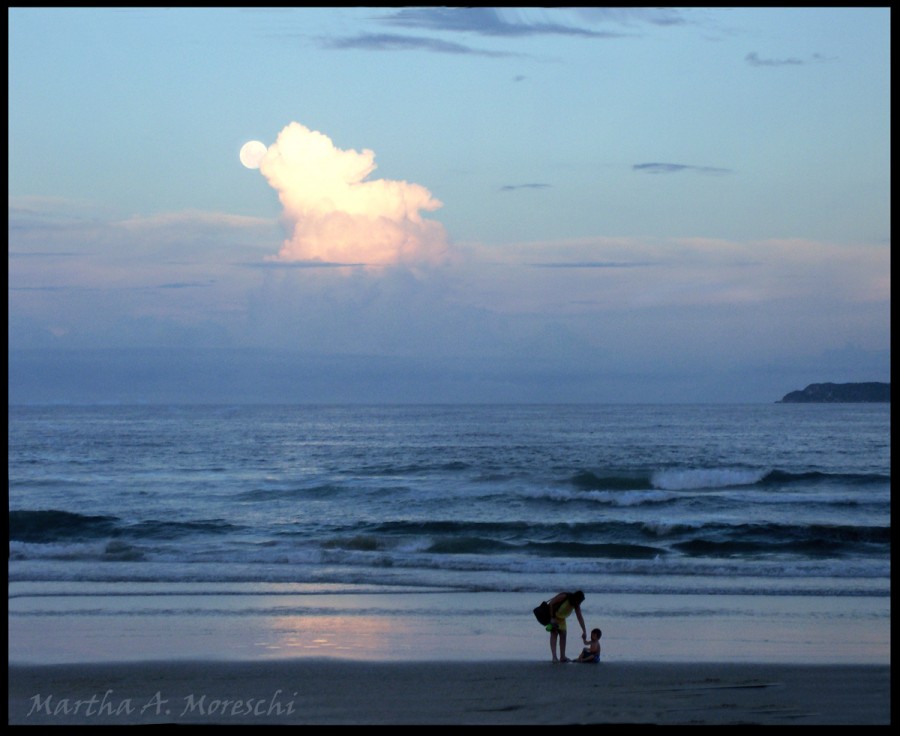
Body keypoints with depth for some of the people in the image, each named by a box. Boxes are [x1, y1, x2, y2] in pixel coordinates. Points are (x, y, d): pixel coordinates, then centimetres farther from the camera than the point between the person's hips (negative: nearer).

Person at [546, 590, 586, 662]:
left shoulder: (576, 605, -8)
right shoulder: (564, 597, -28)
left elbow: (580, 618, -5)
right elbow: (551, 603, -26)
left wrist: (584, 631, -10)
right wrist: (552, 618, -27)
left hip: (561, 618, 8)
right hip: (552, 615, -8)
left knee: (563, 635, 4)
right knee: (554, 634, -17)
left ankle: (562, 657, 10)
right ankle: (554, 657, -26)